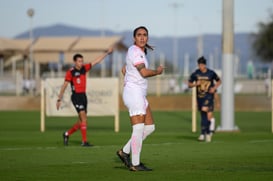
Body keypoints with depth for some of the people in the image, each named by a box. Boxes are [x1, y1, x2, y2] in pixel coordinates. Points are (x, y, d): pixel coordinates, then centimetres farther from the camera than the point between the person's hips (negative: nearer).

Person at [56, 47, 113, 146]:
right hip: (76, 96, -7)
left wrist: (107, 52, 10)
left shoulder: (84, 68, 8)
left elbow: (96, 61, 12)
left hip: (83, 96, 7)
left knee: (81, 121, 9)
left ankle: (67, 134, 28)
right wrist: (59, 99, -5)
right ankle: (84, 141, -13)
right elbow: (64, 86, -5)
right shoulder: (70, 72, -8)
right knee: (83, 117, -15)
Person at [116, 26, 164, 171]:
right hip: (134, 93, -10)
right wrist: (158, 71, -4)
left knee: (150, 127, 10)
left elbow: (124, 69, 30)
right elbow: (144, 72, -21)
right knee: (139, 129, -9)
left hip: (140, 95, 10)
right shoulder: (134, 51, -12)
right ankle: (135, 164, -4)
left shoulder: (141, 52, 17)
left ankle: (125, 152, 14)